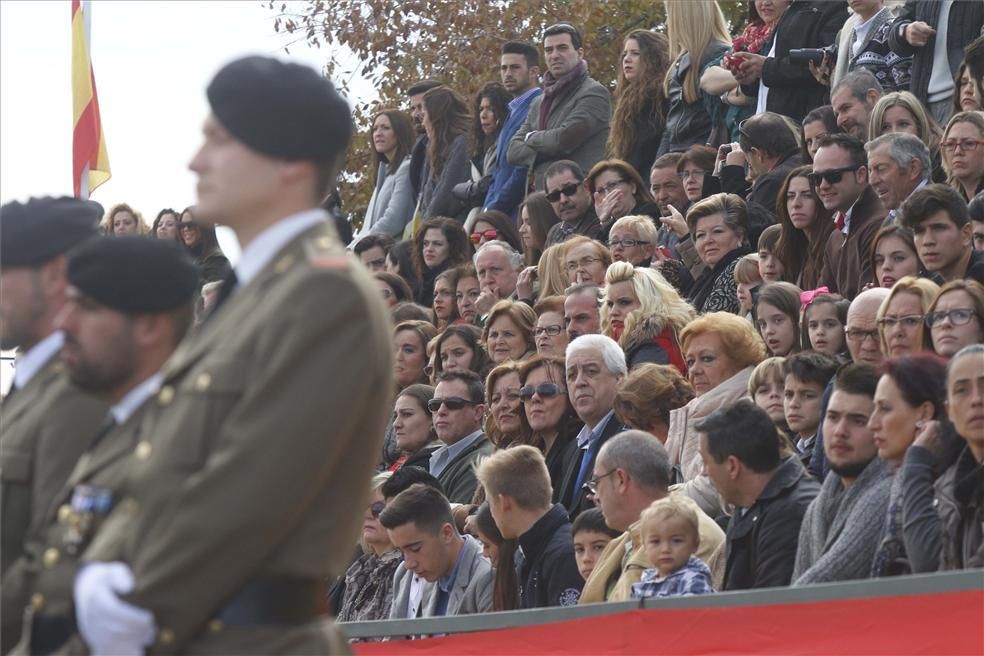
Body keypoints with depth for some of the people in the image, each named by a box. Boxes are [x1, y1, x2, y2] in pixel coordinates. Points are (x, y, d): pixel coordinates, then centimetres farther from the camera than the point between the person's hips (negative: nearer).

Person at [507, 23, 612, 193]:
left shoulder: (594, 93, -1)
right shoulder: (539, 102, 24)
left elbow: (565, 139, -13)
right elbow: (514, 152, 14)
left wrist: (531, 138, 6)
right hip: (537, 195, 7)